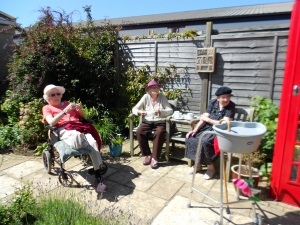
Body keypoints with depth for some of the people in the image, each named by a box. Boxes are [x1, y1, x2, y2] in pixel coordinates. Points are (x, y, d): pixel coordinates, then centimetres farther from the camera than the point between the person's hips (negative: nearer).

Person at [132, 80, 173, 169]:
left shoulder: (162, 97, 3)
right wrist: (139, 112, -22)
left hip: (160, 122, -1)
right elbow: (134, 109, 1)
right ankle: (148, 155, -11)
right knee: (139, 132, -27)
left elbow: (170, 110, -4)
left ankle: (155, 158, -22)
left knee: (159, 133, -33)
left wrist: (161, 111, -22)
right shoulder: (146, 97, 4)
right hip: (147, 121, 2)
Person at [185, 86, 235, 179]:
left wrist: (207, 119, -11)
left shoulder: (231, 106, -11)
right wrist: (195, 129, -14)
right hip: (208, 127, 6)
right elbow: (204, 118, -1)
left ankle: (211, 167, -7)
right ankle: (197, 164, 5)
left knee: (205, 142, -32)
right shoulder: (213, 102, 2)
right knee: (191, 138, -14)